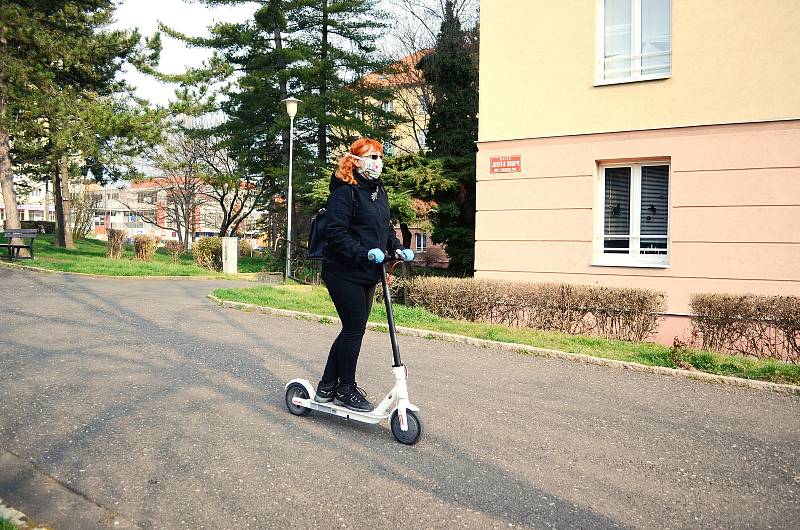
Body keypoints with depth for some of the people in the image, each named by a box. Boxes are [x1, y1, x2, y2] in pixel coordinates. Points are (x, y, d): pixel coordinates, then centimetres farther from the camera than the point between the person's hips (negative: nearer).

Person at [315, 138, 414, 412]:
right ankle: (346, 389, 15)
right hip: (344, 273, -9)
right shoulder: (345, 191, -13)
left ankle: (327, 388, 26)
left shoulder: (379, 191, 14)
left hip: (368, 274, 9)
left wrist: (398, 248, 5)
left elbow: (385, 227, 21)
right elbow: (337, 233, -19)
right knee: (355, 329, -3)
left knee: (353, 329, 13)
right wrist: (365, 252, -28)